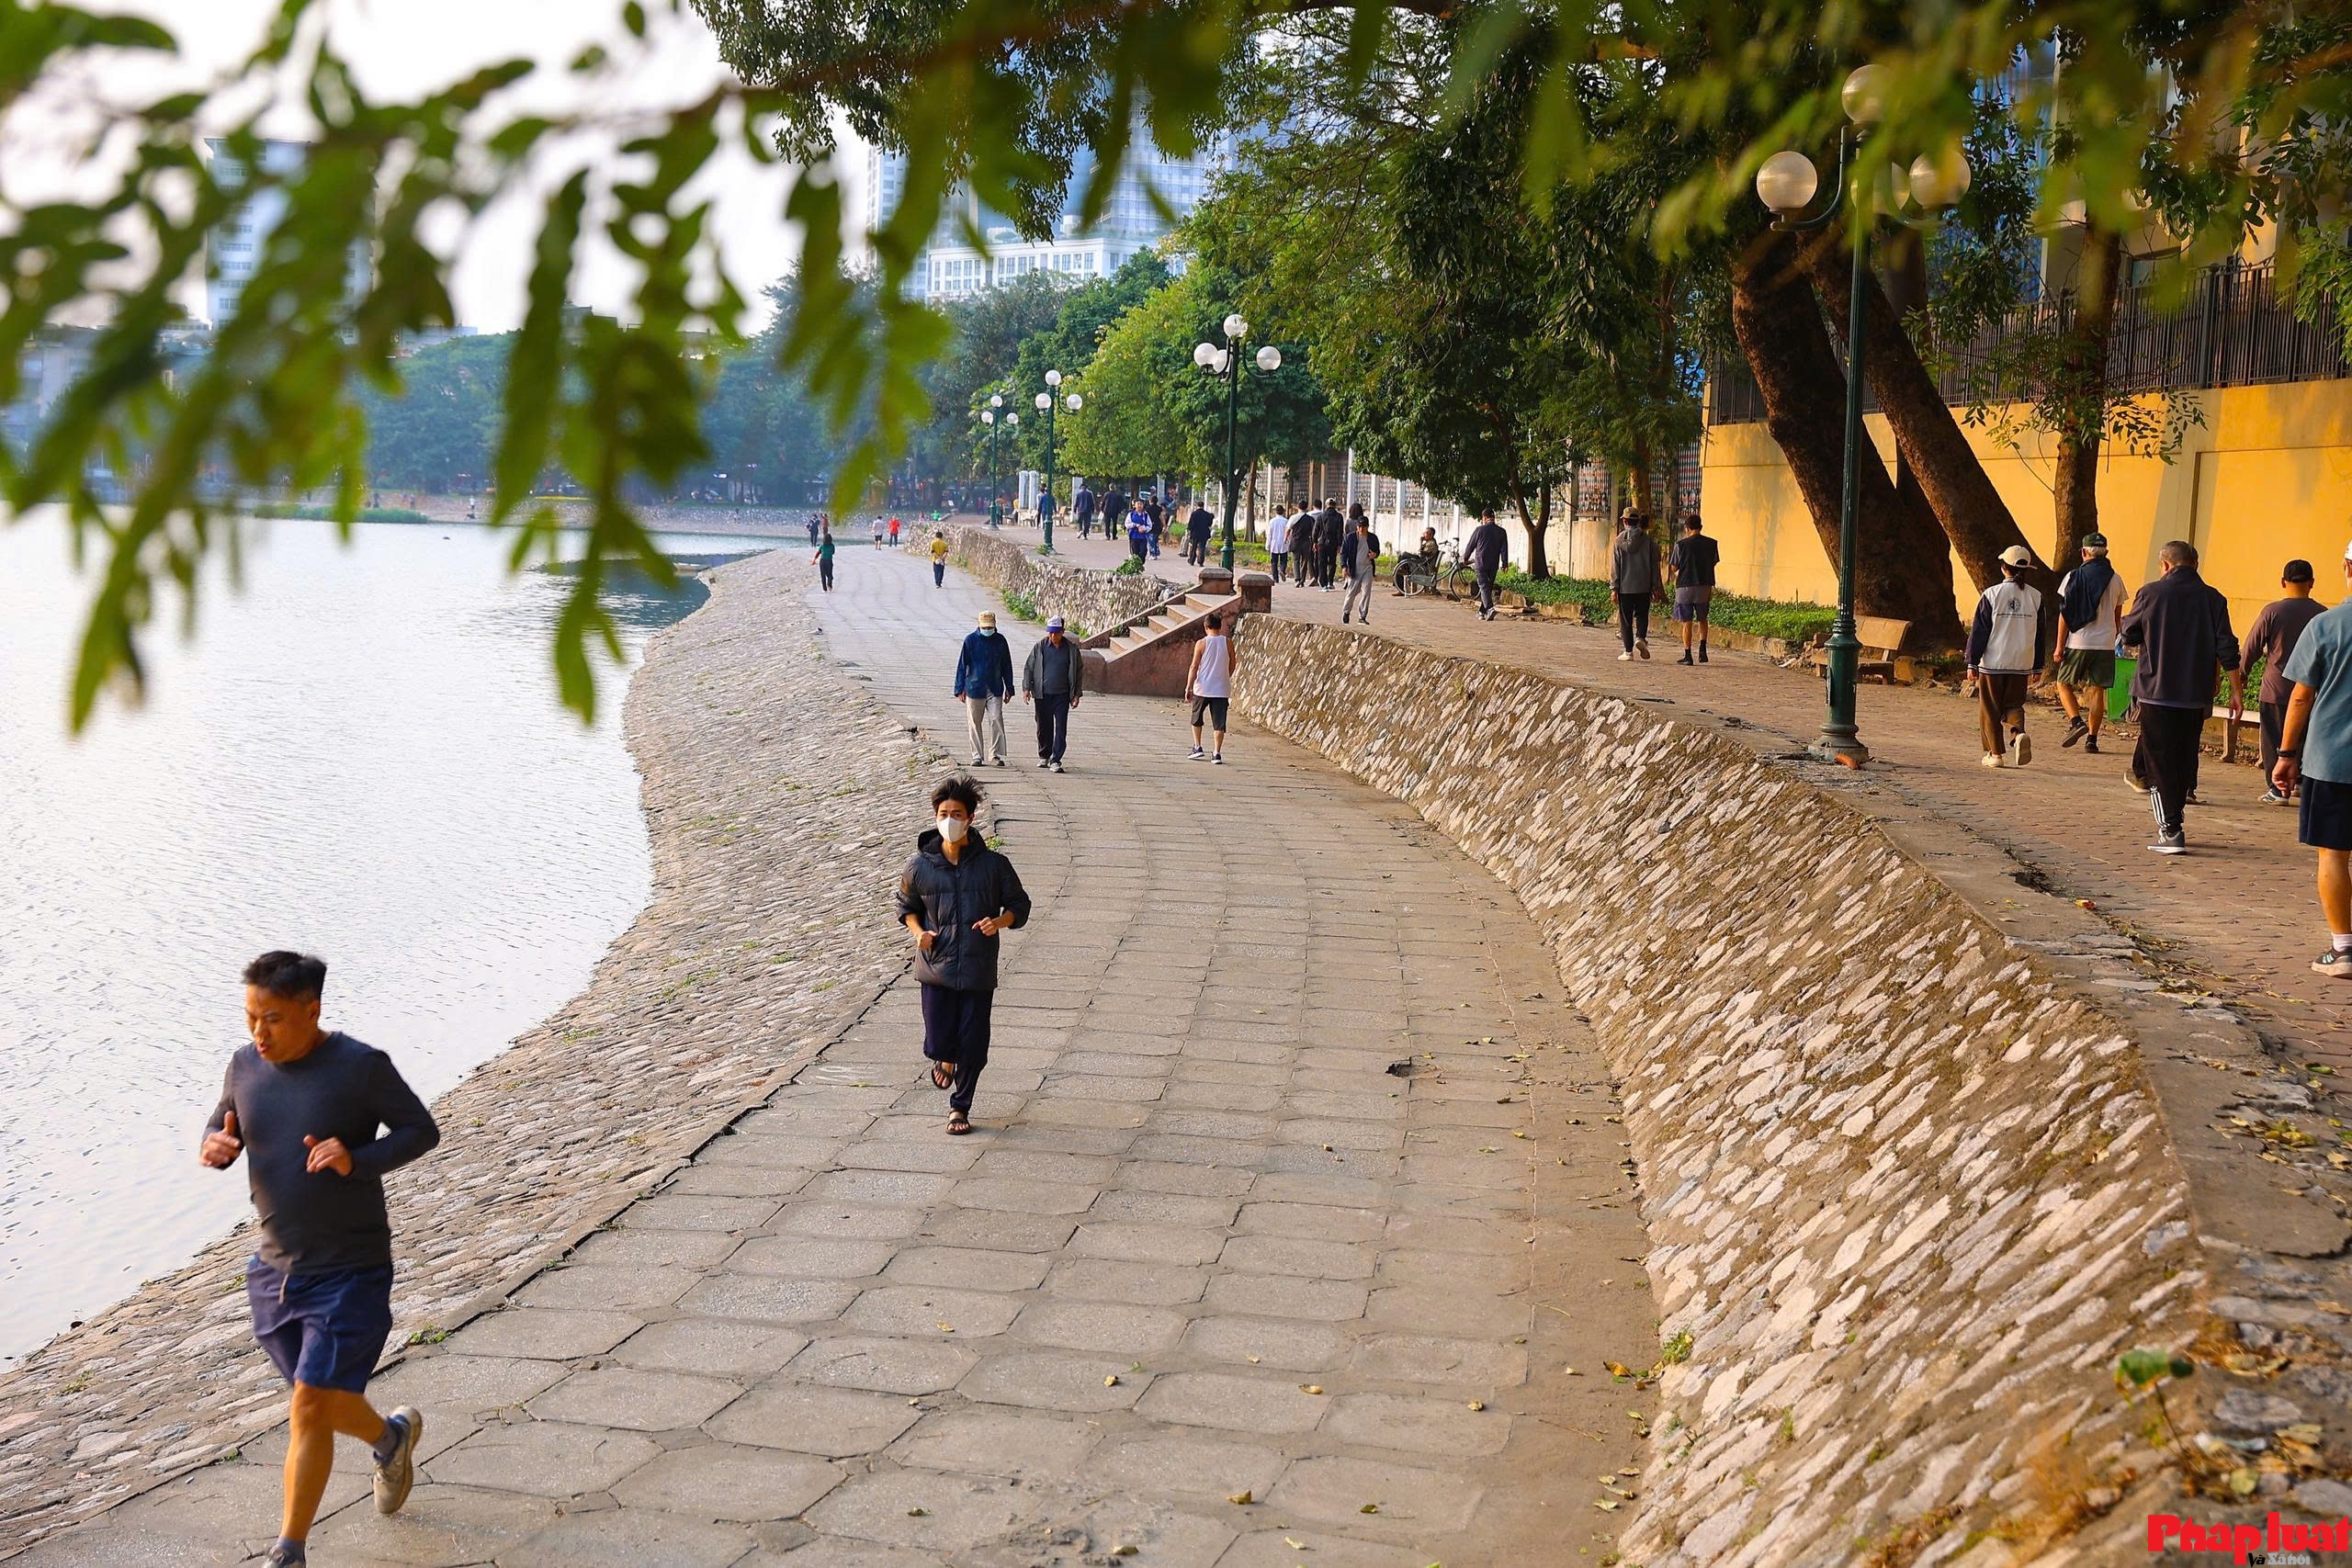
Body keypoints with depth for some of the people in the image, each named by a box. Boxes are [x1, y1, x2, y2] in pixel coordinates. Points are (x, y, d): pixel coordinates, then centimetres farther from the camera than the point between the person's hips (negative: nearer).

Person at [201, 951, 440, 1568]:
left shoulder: (361, 1066, -15)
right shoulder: (245, 1066, -1)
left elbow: (422, 1130, -8)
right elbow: (221, 1129, 14)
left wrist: (358, 1159, -25)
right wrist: (216, 1147, -11)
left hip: (351, 1271, -6)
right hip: (274, 1270, 6)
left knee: (309, 1412, -8)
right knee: (324, 1403, 20)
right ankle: (392, 1437, 51)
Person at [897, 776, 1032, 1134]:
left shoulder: (993, 864, -5)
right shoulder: (920, 866, -2)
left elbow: (1019, 904, 5)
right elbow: (906, 905, 14)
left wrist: (1000, 921, -15)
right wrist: (917, 931, -5)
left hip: (978, 972, 0)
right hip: (936, 968, 0)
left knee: (973, 1048, 3)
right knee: (937, 1044, -1)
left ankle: (960, 1107, 25)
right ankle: (946, 1059, 37)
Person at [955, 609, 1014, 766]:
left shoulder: (1000, 640, 5)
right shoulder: (970, 640, -2)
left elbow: (1006, 666, 13)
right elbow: (962, 665, 2)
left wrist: (1009, 688, 12)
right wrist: (960, 688, -1)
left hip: (995, 689, 1)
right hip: (975, 688, -1)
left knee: (996, 720, -8)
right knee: (975, 723, 5)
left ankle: (996, 754, -3)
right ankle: (977, 756, 14)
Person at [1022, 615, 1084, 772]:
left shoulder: (1071, 649, 2)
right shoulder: (1040, 646, 2)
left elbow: (1079, 671, 10)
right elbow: (1028, 668, 8)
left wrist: (1077, 694, 6)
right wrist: (1026, 688, -1)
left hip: (1062, 695, -1)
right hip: (1042, 694, 1)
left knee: (1061, 728, -8)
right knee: (1043, 728, 9)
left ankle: (1055, 760, -5)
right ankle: (1044, 756, 27)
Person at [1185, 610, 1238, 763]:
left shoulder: (1201, 643, -7)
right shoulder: (1228, 643, -1)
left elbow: (1194, 667, -7)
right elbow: (1232, 666, 8)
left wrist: (1188, 687, -2)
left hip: (1202, 688, -1)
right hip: (1221, 689, 1)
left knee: (1196, 718, 19)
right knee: (1219, 722, 2)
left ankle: (1197, 747, 18)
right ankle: (1217, 753, -3)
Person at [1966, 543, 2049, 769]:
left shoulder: (1992, 594, -8)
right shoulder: (2035, 596, 3)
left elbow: (1979, 631, -6)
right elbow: (2041, 635, 10)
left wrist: (1972, 664, 0)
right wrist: (2037, 668, 18)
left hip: (1993, 663, -3)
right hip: (2021, 664, 3)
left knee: (1991, 708, 8)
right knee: (2014, 704, 13)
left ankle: (1996, 753, 9)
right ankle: (2019, 733, -16)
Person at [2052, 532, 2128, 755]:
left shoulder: (2074, 577, -5)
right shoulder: (2116, 580, 5)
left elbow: (2065, 615, -6)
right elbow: (2117, 617, 12)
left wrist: (2059, 646, -3)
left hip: (2078, 642, -3)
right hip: (2105, 644, 3)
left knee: (2064, 684, 11)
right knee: (2097, 689, 6)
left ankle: (2076, 722, -12)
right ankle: (2092, 738, 4)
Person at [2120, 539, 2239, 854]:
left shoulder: (2151, 593, -7)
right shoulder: (2213, 598, 2)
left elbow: (2128, 638, 3)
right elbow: (2227, 650, 1)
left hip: (2157, 691, -4)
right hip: (2196, 696, 4)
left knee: (2160, 761, 0)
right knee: (2185, 759, 17)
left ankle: (2170, 831, -9)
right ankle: (2176, 822, 27)